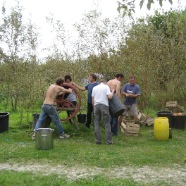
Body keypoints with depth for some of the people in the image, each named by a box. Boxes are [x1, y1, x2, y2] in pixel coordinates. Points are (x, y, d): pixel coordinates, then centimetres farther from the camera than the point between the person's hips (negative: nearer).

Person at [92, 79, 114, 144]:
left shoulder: (94, 88, 15)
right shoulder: (106, 86, 4)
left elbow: (92, 99, 12)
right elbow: (109, 97, -8)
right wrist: (112, 92, 10)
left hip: (96, 105, 3)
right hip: (104, 105, -3)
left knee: (96, 123, 7)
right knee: (107, 123, 3)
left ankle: (98, 140, 4)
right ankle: (109, 140, 2)